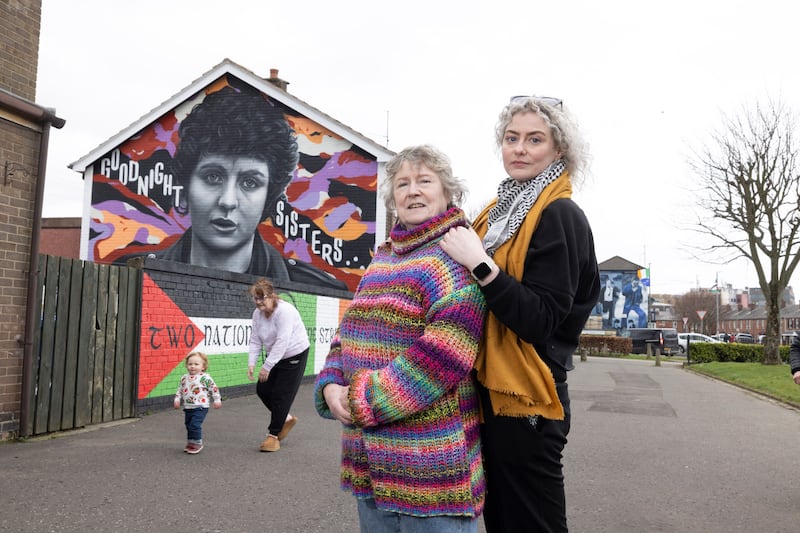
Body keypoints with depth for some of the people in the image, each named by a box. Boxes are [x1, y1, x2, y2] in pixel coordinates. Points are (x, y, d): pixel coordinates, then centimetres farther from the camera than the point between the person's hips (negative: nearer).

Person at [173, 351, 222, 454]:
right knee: (188, 426, 14)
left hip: (200, 407, -6)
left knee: (195, 425, -12)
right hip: (187, 407, 6)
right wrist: (177, 399, 8)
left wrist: (217, 400, -3)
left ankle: (197, 443, 4)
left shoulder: (205, 378, -10)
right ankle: (190, 443, 29)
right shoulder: (184, 378, 7)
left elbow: (214, 388, -5)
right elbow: (180, 390, 18)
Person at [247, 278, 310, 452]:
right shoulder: (257, 313, -3)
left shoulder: (284, 311, -27)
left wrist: (267, 366, -32)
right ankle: (286, 418, 28)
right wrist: (252, 363, -14)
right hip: (274, 356, 8)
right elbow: (255, 340, -1)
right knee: (262, 390, 7)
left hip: (294, 355, -8)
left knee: (281, 395, -6)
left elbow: (282, 342, -32)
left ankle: (273, 435, 8)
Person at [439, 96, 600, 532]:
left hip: (525, 401, -8)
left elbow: (541, 321, -19)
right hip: (488, 393, 8)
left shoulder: (559, 216, -11)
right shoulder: (499, 212, 13)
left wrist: (480, 265, -25)